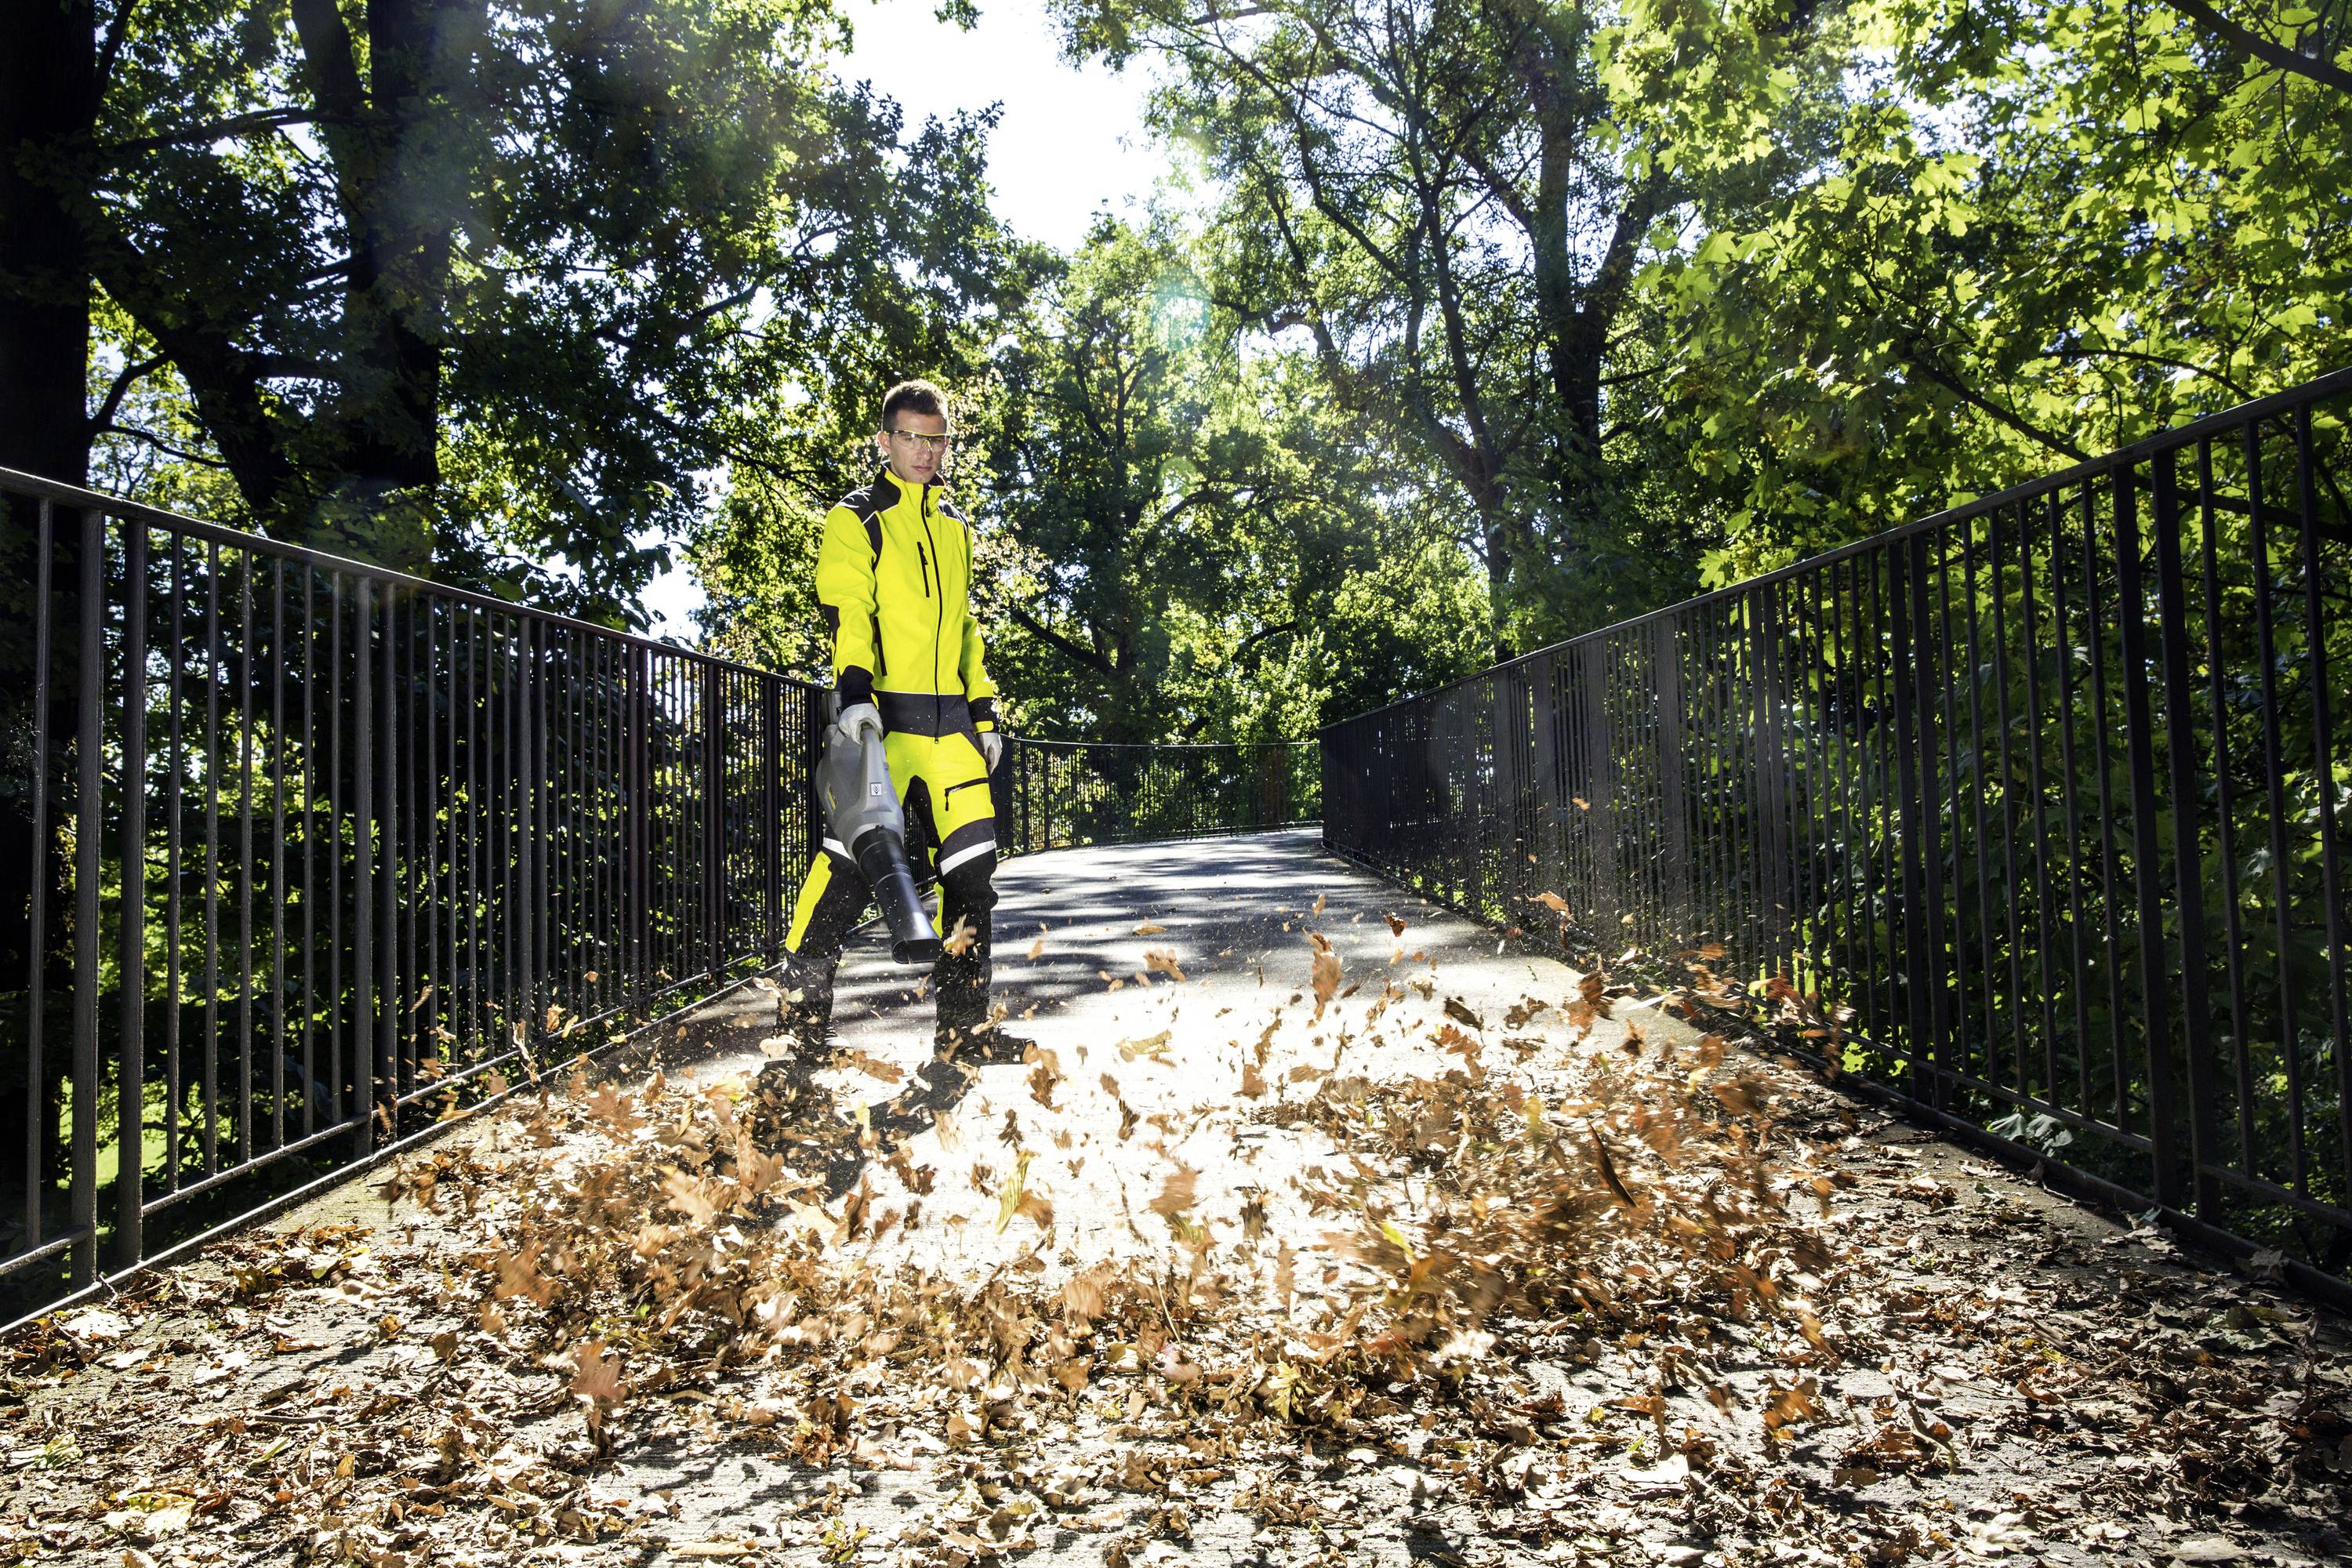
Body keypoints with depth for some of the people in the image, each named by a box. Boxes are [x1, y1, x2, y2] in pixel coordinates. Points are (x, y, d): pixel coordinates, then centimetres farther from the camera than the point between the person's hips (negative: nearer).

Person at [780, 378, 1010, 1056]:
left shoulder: (955, 527, 21)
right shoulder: (855, 519, 2)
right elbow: (846, 612, -11)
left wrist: (984, 713, 21)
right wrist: (855, 691, -27)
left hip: (950, 726, 6)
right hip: (881, 720, -6)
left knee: (972, 866, 2)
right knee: (850, 862, -8)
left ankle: (964, 1025, 12)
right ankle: (801, 1021, 6)